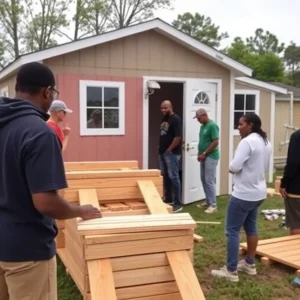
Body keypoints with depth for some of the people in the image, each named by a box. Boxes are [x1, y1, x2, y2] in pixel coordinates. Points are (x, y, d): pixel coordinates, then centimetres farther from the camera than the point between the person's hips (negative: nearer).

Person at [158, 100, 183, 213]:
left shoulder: (176, 119, -11)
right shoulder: (163, 119, 15)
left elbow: (178, 137, -18)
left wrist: (169, 149, -15)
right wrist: (160, 147, 12)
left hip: (172, 153, -9)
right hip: (162, 153, 9)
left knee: (173, 177, -7)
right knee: (165, 177, 14)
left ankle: (177, 204, -3)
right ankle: (168, 199, 26)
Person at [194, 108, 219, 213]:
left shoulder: (212, 126, -14)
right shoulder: (202, 126, 13)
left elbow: (215, 142, -20)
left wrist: (204, 154, -16)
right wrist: (199, 153, 6)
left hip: (211, 157, -9)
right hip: (204, 157, 9)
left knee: (209, 181, -8)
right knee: (204, 180, 13)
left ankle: (213, 205, -1)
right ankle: (208, 201, 23)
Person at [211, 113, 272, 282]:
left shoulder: (247, 142, -20)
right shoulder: (266, 143, 9)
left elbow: (234, 167, -23)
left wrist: (231, 167, -3)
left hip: (243, 194, -9)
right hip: (259, 193, 10)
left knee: (233, 230, -1)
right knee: (251, 227, 20)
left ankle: (231, 271, 6)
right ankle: (250, 264, 30)